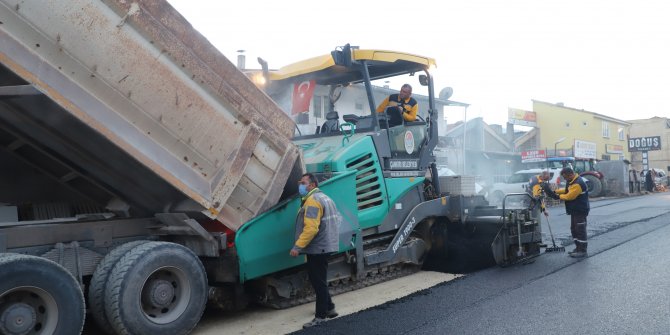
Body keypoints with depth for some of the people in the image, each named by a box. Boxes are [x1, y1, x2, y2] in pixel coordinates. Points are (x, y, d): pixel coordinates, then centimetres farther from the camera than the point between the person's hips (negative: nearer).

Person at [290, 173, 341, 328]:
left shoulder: (312, 201, -17)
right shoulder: (324, 198, 16)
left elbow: (311, 228, -27)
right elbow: (338, 219, 20)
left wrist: (297, 246, -27)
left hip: (317, 248, -11)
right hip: (325, 246, 11)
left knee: (318, 281, -3)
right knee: (318, 279, 20)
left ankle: (321, 316, 4)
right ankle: (329, 308, 29)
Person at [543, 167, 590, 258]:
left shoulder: (577, 184, -24)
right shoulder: (572, 181, 9)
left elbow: (569, 196, -21)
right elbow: (567, 190, 17)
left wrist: (558, 196, -7)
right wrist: (555, 191, 5)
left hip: (580, 210, -11)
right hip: (575, 210, 11)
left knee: (580, 230, -6)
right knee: (574, 229, 15)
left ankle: (583, 251, 0)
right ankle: (578, 248, 24)